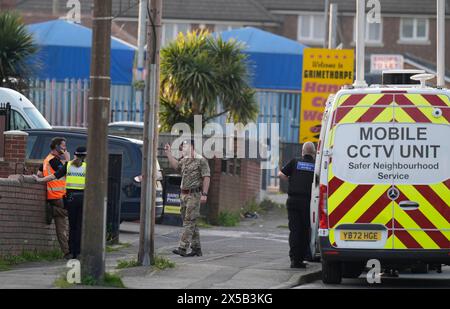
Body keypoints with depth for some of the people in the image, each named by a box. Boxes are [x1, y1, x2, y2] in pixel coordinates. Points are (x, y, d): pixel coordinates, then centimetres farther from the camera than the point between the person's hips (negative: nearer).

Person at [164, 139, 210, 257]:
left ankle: (183, 248, -18)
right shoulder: (184, 160, 18)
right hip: (184, 194, 8)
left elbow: (206, 178, -11)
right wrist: (169, 153, 5)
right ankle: (196, 248, 15)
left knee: (189, 222, -12)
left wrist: (204, 194, -18)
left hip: (194, 194, -8)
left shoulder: (201, 160, -8)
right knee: (191, 223, 10)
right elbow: (175, 165, 6)